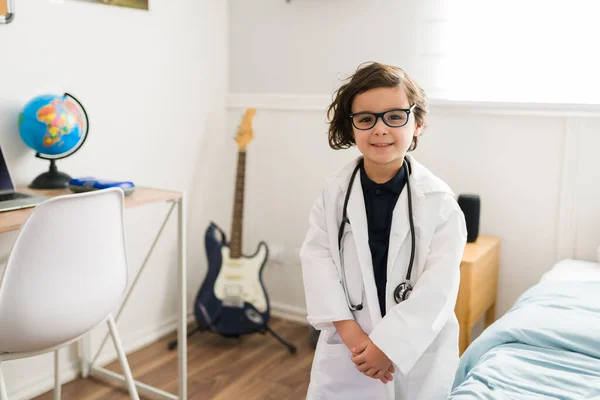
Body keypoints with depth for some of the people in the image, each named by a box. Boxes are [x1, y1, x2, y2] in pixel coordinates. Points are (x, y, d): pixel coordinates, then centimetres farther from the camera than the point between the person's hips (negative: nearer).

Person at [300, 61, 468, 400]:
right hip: (347, 349, 2)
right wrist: (349, 330, -16)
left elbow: (439, 285, -14)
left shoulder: (438, 200, -11)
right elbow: (317, 258, -8)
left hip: (418, 352, -1)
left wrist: (389, 344, -17)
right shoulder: (334, 192, -4)